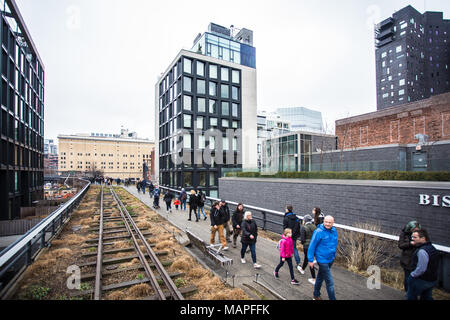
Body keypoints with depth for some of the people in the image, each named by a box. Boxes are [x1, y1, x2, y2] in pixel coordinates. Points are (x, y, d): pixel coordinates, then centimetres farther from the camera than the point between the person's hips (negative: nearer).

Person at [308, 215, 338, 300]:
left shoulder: (334, 231, -1)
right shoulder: (319, 232, -21)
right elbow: (312, 246, -16)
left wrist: (334, 254, 18)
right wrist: (310, 260, -13)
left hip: (331, 259, 7)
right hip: (322, 260, -7)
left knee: (320, 277, 23)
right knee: (330, 282, -1)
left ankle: (316, 295, 41)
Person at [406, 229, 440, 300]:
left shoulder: (422, 251, -28)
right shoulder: (432, 248, 3)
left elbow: (421, 269, -27)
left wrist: (412, 275, -14)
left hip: (421, 280, -9)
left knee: (411, 297, 8)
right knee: (427, 297, 24)